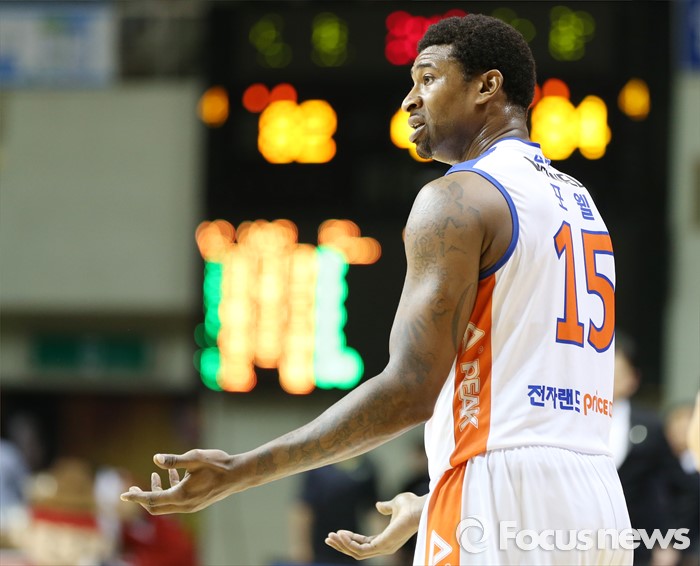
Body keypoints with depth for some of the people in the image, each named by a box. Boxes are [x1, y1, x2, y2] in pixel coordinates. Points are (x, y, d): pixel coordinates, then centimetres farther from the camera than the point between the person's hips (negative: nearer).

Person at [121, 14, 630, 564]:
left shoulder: (458, 199, -6)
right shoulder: (578, 201, 20)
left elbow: (409, 392, -16)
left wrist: (239, 473, -14)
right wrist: (430, 511, 35)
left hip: (501, 505, -8)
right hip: (596, 498, 8)